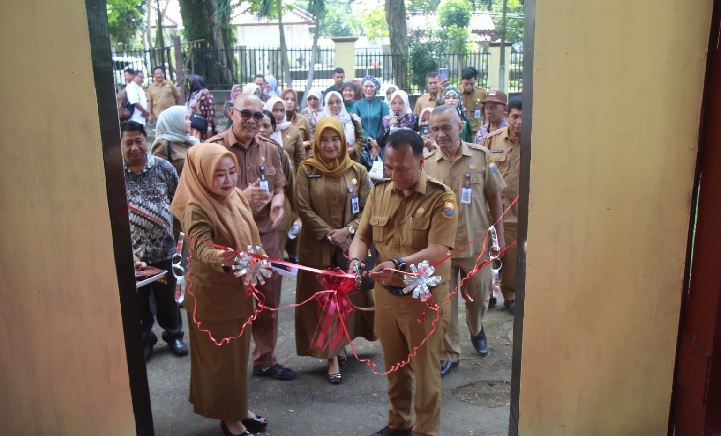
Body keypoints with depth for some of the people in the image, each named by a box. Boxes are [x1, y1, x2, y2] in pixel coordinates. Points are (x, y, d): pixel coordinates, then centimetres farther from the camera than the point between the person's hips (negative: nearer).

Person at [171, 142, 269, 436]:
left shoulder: (237, 197, 0)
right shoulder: (197, 209, -22)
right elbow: (201, 247, -38)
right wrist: (220, 258, -59)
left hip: (239, 288, 7)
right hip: (212, 292, -7)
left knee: (238, 350, 19)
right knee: (220, 355, 7)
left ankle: (239, 409, 37)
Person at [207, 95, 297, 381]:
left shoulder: (269, 149, 6)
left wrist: (278, 200, -10)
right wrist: (241, 197, -25)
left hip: (266, 236, 5)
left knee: (268, 302, 16)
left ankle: (265, 360, 35)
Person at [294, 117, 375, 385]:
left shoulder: (358, 171, 2)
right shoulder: (306, 170, -2)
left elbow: (367, 208, 1)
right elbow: (303, 208, -7)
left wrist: (348, 230, -15)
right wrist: (330, 234, -13)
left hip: (351, 246, 2)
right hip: (317, 247, -1)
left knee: (349, 297, 9)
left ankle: (341, 345, 31)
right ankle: (332, 357, 13)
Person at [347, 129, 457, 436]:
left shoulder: (441, 197, -15)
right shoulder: (378, 191, 2)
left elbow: (438, 251, -24)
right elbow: (362, 236, 2)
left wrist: (399, 264, -39)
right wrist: (356, 260, -19)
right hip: (385, 293, 5)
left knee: (425, 370, 10)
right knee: (394, 366, 20)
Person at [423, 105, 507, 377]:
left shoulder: (481, 156, -5)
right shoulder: (426, 163, -4)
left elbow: (494, 196, 2)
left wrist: (499, 234, 3)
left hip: (476, 243, 0)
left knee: (479, 297, 17)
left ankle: (476, 329, 50)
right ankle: (448, 354, 26)